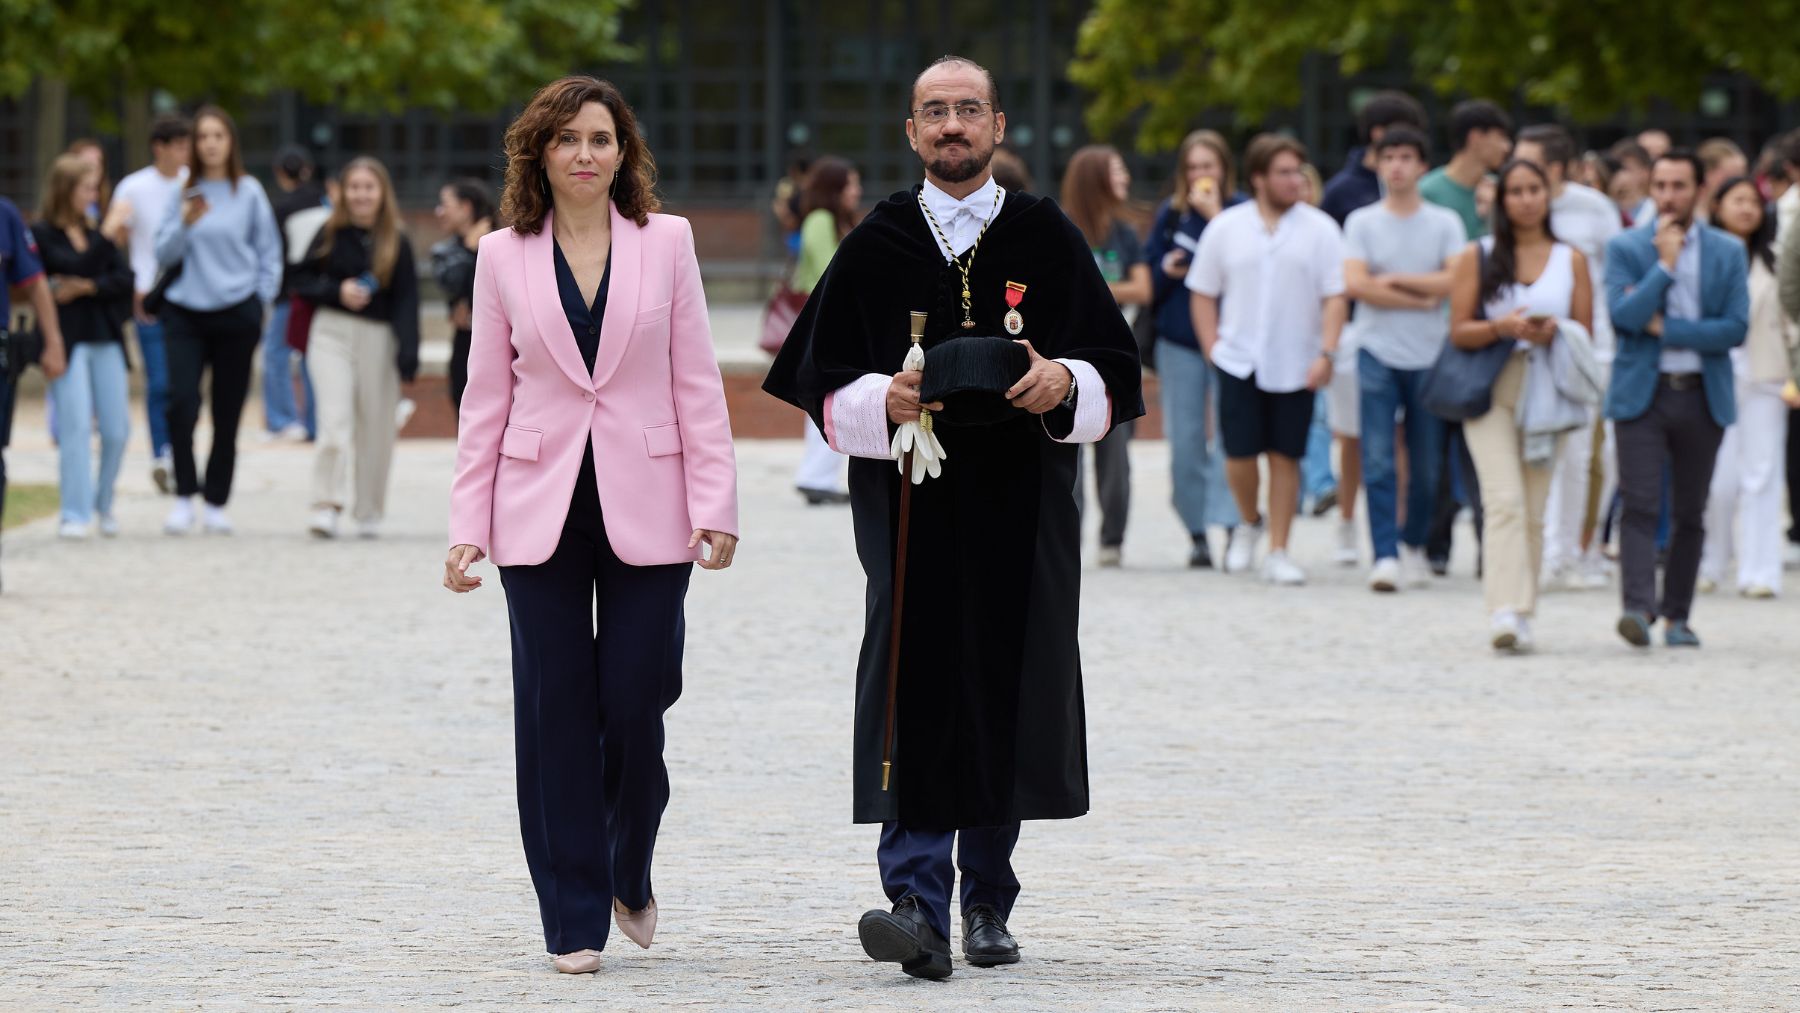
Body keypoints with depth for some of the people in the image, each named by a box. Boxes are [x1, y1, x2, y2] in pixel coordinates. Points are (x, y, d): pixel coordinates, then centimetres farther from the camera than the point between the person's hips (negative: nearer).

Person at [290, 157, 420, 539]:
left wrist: (408, 356, -10)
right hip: (332, 333, -1)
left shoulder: (396, 243, 2)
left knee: (375, 429, 6)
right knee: (334, 421, -15)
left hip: (378, 338, 1)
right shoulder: (331, 234, 4)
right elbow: (300, 279, 7)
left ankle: (369, 511, 19)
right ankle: (327, 505, -17)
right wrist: (336, 291, -11)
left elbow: (406, 302, -1)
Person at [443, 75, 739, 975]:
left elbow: (697, 383, 2)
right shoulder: (503, 256, 5)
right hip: (541, 513, 1)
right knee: (558, 714, 1)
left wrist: (715, 505, -4)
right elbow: (486, 399, 6)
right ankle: (575, 919, 8)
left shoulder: (666, 242, 3)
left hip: (645, 512, -1)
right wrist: (467, 524, 1)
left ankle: (630, 876, 24)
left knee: (635, 706, -2)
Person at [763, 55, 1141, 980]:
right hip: (909, 502, -1)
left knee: (1005, 695, 6)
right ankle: (918, 905, -18)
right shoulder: (876, 247, 5)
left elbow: (1115, 375, 5)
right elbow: (826, 387, 3)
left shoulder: (1049, 241, 6)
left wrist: (1063, 383, -16)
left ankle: (987, 900, 20)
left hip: (1020, 512, 1)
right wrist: (884, 400, -16)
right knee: (914, 691, -11)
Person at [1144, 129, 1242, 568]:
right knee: (1185, 441, 3)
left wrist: (1214, 215, -15)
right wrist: (1165, 269, -7)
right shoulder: (1170, 213, 11)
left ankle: (1230, 522, -14)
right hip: (1178, 340, 3)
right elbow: (1147, 273, 14)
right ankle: (1197, 534, 10)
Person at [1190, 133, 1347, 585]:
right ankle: (1249, 522, 26)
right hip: (1240, 361, 1)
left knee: (1285, 457, 2)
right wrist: (1212, 347, 0)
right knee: (1239, 454, -2)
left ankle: (1278, 552, 8)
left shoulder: (1319, 229, 1)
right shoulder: (1225, 228, 5)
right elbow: (1203, 293, 10)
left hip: (1296, 364, -1)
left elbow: (1335, 297, -2)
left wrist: (1326, 353, -12)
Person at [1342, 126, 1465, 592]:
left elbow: (1457, 281, -8)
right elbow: (1355, 284, -8)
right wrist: (1421, 298, -8)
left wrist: (1396, 280, -9)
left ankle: (1414, 544, 25)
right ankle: (1385, 555, -11)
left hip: (1430, 356, 1)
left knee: (1427, 463, 6)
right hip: (1378, 353, -1)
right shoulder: (1362, 222, 4)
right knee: (1378, 461, -9)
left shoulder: (1445, 223, 5)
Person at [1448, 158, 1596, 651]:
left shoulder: (1571, 260, 10)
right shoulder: (1477, 258, 6)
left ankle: (1520, 615, 10)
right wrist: (1502, 327, -16)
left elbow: (1585, 332, 9)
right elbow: (1459, 331, 2)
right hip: (1490, 388, -2)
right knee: (1505, 501, -16)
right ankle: (1506, 612, -24)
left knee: (1534, 510, 3)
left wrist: (1553, 332, -12)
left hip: (1545, 391, 2)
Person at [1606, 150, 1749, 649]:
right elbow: (1623, 315, -10)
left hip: (1702, 396, 2)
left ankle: (1677, 615, 14)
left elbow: (1736, 327, -4)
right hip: (1642, 392, -2)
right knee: (1640, 504, -13)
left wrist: (1666, 328, -9)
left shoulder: (1728, 252, 6)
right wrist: (1665, 263, -12)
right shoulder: (1625, 247, 3)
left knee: (1690, 512, 6)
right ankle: (1638, 607, -22)